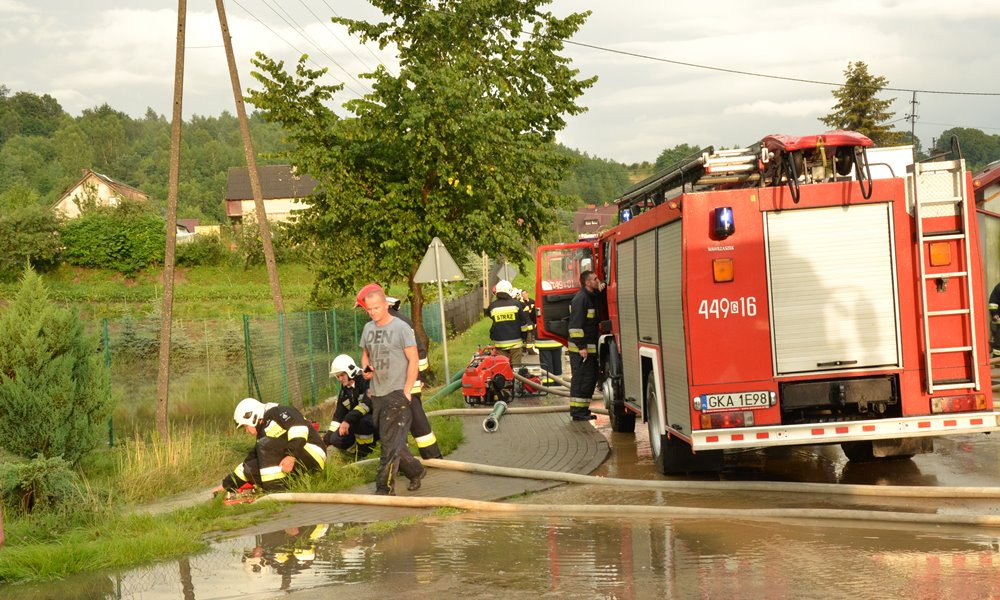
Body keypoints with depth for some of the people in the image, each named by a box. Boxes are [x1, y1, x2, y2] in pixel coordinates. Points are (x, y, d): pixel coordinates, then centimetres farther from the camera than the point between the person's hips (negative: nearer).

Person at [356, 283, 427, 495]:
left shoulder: (401, 327, -9)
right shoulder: (368, 328, 10)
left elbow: (413, 360, -10)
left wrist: (406, 392, -15)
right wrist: (366, 369, 1)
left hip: (397, 393, -7)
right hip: (377, 394, 7)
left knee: (390, 443, -10)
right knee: (392, 442, 13)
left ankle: (385, 488, -9)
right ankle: (416, 472, 32)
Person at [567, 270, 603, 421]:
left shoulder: (592, 297, 15)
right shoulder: (580, 298, -15)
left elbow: (593, 322, 27)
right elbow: (575, 325, -20)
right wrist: (581, 346, -22)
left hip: (590, 347, 10)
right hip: (581, 348, -10)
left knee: (591, 378, 13)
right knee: (581, 379, -8)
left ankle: (583, 410, 20)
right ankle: (577, 412, -5)